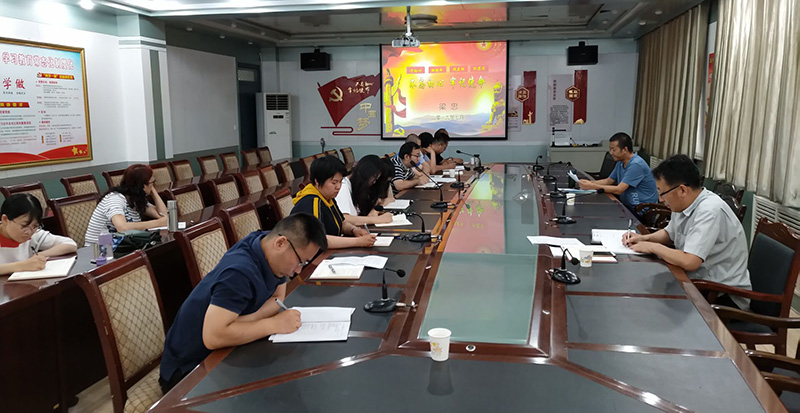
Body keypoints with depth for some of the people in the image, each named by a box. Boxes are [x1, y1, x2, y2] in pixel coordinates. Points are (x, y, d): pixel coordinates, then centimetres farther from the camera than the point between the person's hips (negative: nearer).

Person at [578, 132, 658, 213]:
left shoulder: (636, 165, -21)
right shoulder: (621, 162, 7)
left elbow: (618, 190, -24)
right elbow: (608, 181, 15)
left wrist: (592, 186, -23)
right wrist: (590, 182, -3)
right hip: (627, 205, 8)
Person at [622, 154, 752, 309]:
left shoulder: (710, 211, -25)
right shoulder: (682, 204, 2)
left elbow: (689, 262, -32)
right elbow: (669, 234, 21)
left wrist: (652, 247, -17)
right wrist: (644, 238, 2)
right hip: (698, 280, 8)